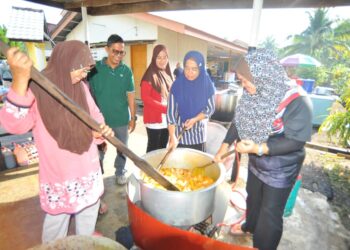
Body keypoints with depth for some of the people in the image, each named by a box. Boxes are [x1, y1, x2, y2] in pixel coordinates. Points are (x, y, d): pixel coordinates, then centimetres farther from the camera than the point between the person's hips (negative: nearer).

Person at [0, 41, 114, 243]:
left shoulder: (81, 87, 0)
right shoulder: (35, 89, -15)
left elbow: (95, 115, 10)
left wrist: (100, 130, -12)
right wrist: (20, 80, -41)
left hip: (88, 169, 5)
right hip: (58, 173, -5)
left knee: (89, 214, 25)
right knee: (56, 223, 16)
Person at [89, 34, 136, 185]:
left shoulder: (126, 71, -2)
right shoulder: (95, 68, -6)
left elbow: (130, 96, 1)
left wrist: (133, 118, 1)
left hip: (121, 119, 1)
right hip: (100, 118, -1)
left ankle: (120, 172, 38)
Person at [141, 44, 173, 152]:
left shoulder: (167, 74, 13)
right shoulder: (150, 75, -10)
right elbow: (145, 97, -16)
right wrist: (165, 109, -19)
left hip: (167, 119, 7)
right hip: (154, 119, -7)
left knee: (163, 147, 17)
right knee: (153, 148, 3)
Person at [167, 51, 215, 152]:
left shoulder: (207, 84, -10)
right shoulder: (177, 85, -14)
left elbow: (210, 108, -4)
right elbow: (171, 111, -16)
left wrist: (194, 119, -19)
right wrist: (172, 136, -24)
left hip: (199, 133, 1)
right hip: (179, 132, -1)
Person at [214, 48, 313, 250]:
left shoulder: (296, 100, -29)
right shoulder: (254, 93, -10)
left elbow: (297, 141, -26)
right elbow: (239, 121, -1)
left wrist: (259, 149, -34)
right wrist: (225, 145, -6)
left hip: (280, 170, -6)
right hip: (256, 163, 7)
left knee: (270, 215, 12)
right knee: (253, 198, 29)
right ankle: (250, 226, 58)